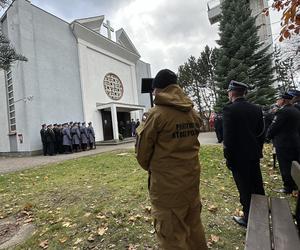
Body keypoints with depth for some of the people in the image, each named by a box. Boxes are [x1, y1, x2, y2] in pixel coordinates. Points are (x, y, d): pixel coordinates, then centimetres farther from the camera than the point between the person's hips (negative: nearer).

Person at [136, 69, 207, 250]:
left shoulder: (158, 113, -17)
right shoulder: (193, 113, 4)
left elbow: (143, 150, -9)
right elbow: (191, 143, 8)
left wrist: (149, 167, 9)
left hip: (167, 181, -6)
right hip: (192, 176, 7)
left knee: (171, 231, 11)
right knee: (193, 222, 25)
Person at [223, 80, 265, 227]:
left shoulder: (229, 109, -17)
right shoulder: (256, 109, 4)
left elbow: (228, 137, -19)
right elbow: (261, 133, 8)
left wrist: (228, 158, -10)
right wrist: (258, 151, 18)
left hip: (238, 157, -6)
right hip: (254, 155, 7)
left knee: (245, 190, 7)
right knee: (257, 187, 20)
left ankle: (249, 219, 23)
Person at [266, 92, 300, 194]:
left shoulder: (283, 111, -18)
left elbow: (273, 127, -17)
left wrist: (269, 135, 1)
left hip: (284, 144, -9)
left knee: (285, 167, 3)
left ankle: (288, 187, 14)